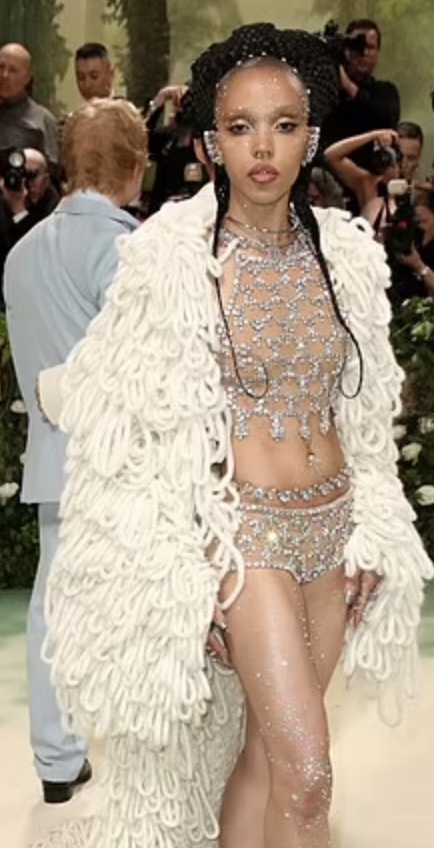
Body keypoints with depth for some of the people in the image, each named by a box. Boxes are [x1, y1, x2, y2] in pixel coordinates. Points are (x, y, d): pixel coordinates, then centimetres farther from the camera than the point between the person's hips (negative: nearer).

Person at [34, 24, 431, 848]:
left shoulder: (345, 252, 3)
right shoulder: (172, 256, -11)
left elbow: (365, 419, 12)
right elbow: (139, 427, -9)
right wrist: (193, 570, -12)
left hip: (331, 524, 5)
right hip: (244, 529, -5)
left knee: (266, 749, 12)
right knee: (306, 775, -8)